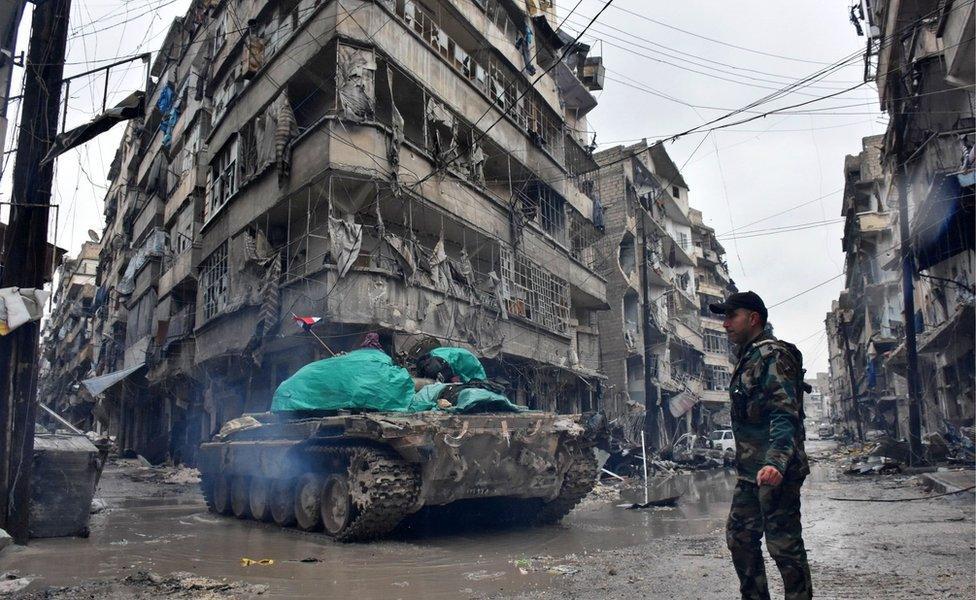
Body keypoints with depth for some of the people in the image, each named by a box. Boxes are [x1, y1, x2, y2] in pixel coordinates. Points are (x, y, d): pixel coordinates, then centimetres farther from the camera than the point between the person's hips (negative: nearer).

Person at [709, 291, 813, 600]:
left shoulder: (773, 355, -12)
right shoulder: (748, 358, 17)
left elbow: (786, 414, -23)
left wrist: (775, 462, -36)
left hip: (776, 472, -10)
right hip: (750, 471, 10)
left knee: (784, 545, -3)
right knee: (739, 536, 16)